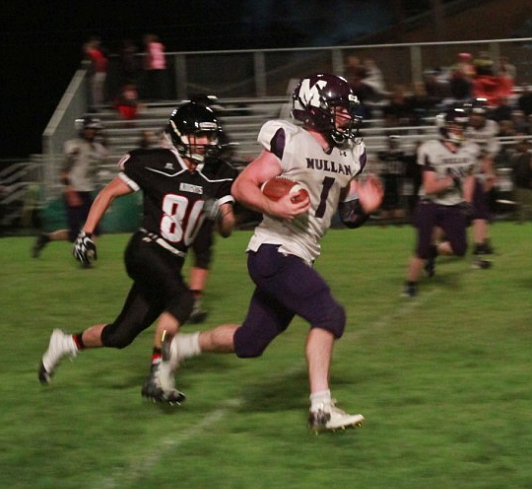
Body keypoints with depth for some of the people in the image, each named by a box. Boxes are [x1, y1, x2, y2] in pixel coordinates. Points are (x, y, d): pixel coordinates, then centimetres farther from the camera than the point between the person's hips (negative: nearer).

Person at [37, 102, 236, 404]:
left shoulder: (214, 180, 5)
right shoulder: (155, 164, -9)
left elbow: (227, 230, 4)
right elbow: (110, 193, 1)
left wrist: (220, 214, -18)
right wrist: (87, 232, -4)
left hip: (171, 264, 6)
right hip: (146, 251, -6)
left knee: (120, 336, 6)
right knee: (181, 299, -32)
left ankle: (67, 343, 32)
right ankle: (158, 376, -27)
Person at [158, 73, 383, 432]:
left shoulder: (349, 156, 10)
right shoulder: (291, 143, -12)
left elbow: (349, 214, 17)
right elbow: (242, 187, -11)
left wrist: (365, 205, -6)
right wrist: (275, 207, -27)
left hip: (299, 259, 8)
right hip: (275, 252, -8)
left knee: (250, 342, 15)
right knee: (329, 316, -20)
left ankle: (177, 347, 35)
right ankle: (322, 409, -16)